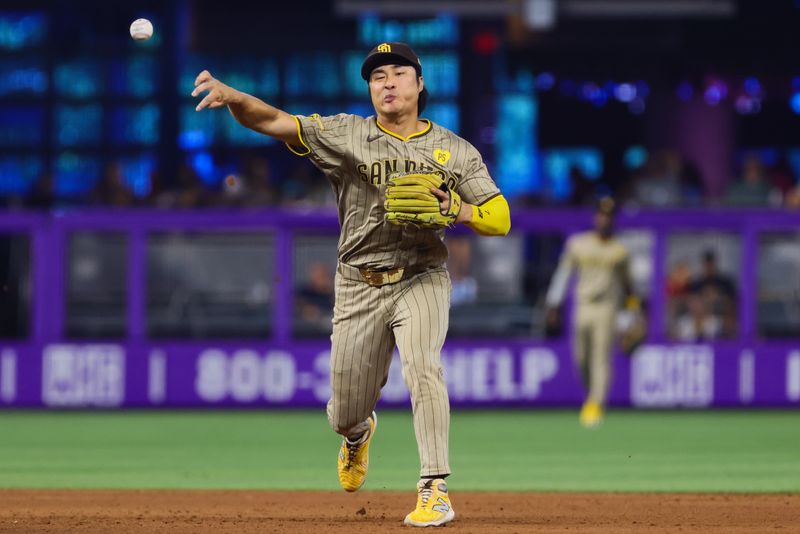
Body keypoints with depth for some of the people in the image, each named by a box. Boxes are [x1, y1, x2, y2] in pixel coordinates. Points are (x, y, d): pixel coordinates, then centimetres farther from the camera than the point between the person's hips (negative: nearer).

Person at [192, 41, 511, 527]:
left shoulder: (456, 151, 1)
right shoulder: (346, 135, -2)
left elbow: (500, 220, -1)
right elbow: (273, 120, -13)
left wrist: (452, 209, -21)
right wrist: (232, 97, -33)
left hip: (421, 280, -1)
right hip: (359, 288, 1)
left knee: (422, 366, -29)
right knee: (345, 415, 7)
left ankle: (435, 490, -25)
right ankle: (360, 432, 47)